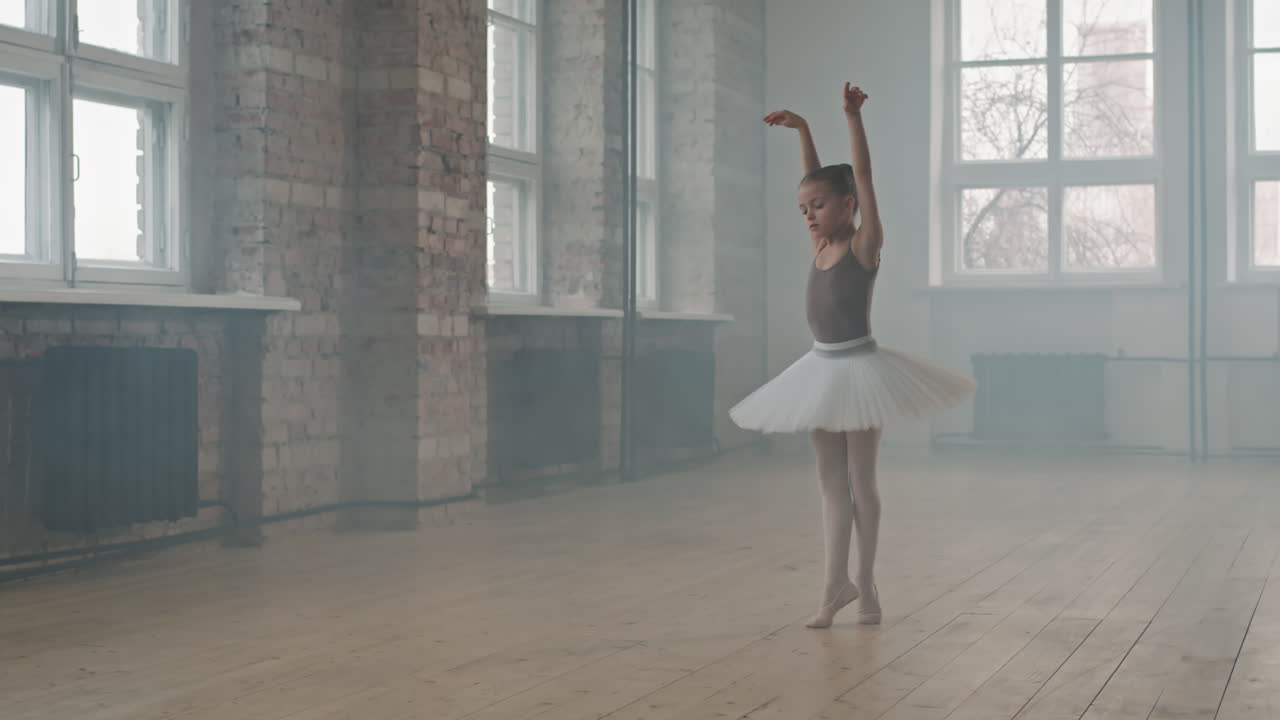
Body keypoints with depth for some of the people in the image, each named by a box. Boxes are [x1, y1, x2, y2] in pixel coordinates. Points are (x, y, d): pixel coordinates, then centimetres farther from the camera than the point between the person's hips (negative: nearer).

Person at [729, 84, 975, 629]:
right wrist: (801, 130, 5)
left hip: (859, 369, -6)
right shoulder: (820, 246, 7)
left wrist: (853, 118, -24)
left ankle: (865, 583, 13)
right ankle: (837, 584, 9)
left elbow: (863, 179, -18)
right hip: (822, 370, 7)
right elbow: (815, 181, 11)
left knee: (860, 481, 2)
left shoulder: (864, 246, -9)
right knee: (831, 482, 6)